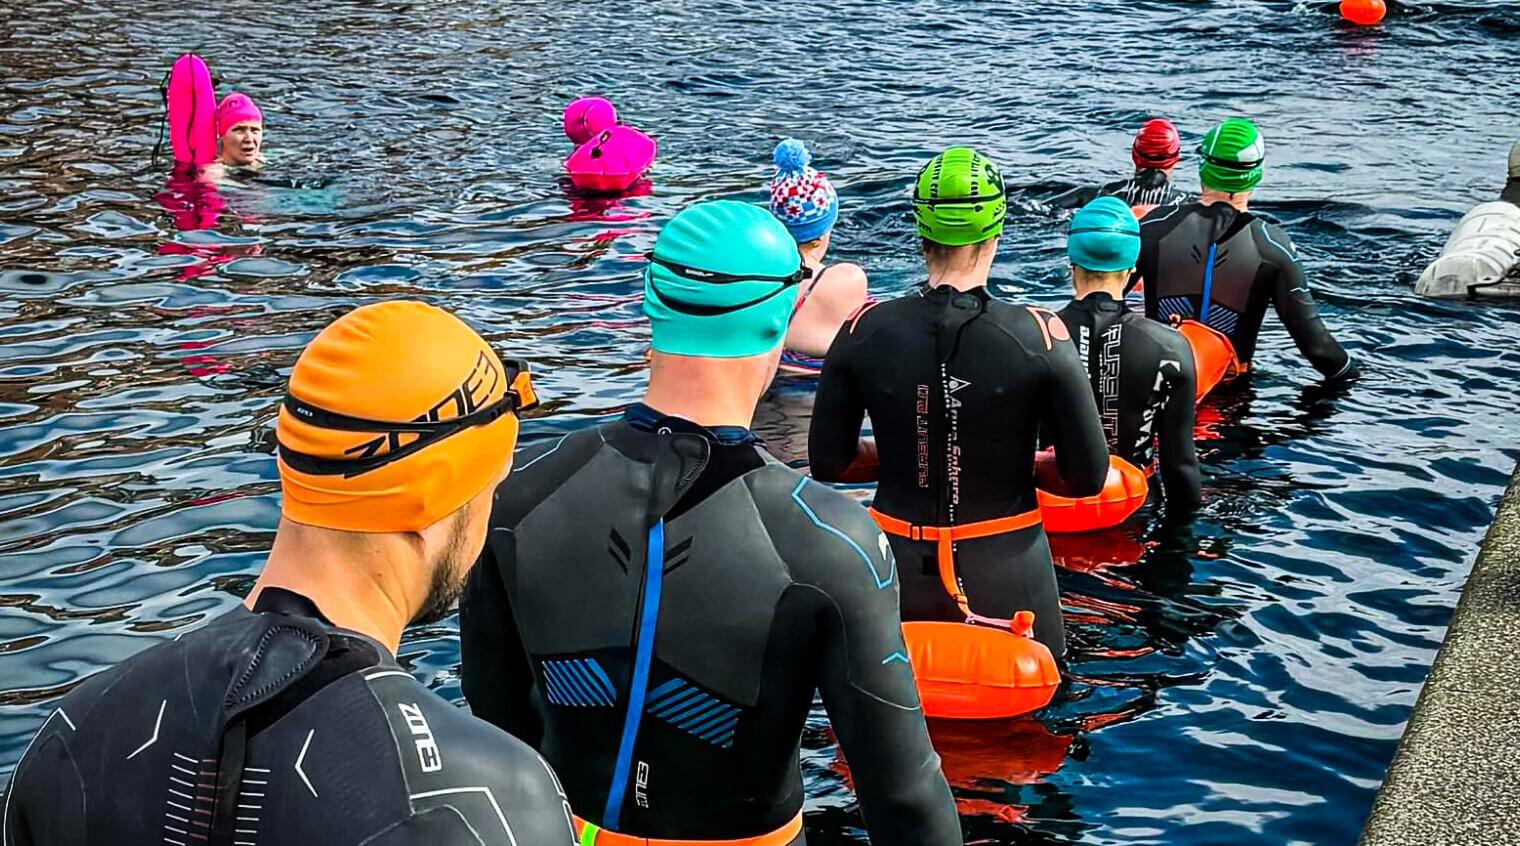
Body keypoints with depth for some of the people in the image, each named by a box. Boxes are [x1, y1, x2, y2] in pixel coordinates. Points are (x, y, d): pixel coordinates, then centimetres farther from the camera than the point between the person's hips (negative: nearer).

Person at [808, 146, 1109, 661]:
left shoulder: (863, 332, -5)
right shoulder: (1040, 337, -10)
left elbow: (829, 463, 3)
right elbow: (1087, 477, -6)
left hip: (898, 575, 2)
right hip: (1005, 575, -2)